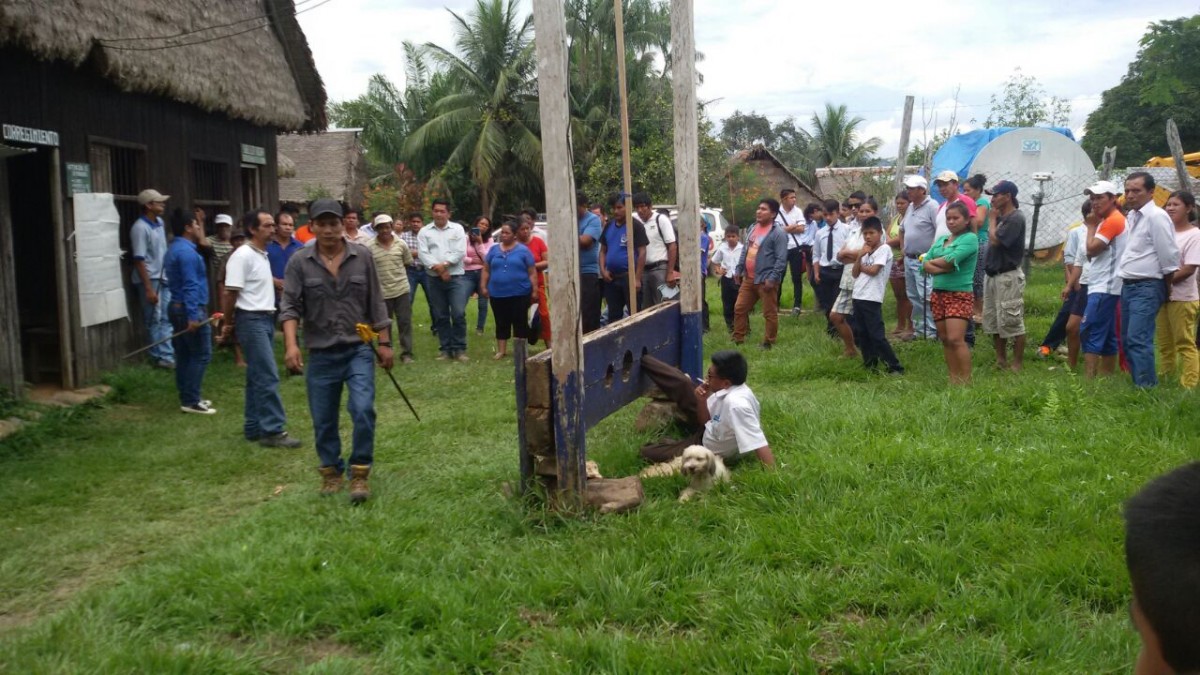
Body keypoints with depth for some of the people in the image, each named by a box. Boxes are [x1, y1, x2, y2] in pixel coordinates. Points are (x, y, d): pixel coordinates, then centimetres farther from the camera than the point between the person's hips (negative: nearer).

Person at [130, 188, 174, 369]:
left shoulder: (160, 222, 7)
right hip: (150, 280, -8)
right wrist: (149, 288, -21)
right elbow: (139, 260, -19)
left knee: (167, 319, 7)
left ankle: (167, 355, 11)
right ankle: (159, 357, 7)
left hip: (164, 279, 8)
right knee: (155, 321, 0)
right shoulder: (140, 228, -17)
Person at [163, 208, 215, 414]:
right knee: (201, 354, -6)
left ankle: (187, 398, 18)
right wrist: (193, 316, -26)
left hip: (177, 307, 11)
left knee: (184, 354, 12)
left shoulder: (175, 248, 16)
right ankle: (191, 401, -6)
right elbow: (190, 286, -23)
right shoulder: (186, 251, -17)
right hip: (190, 309, -11)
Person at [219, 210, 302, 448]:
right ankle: (273, 431, -9)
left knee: (257, 376, 12)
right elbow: (230, 292, -15)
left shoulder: (263, 255, 14)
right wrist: (226, 323, -11)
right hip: (252, 320, -9)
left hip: (266, 319, 9)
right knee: (268, 376, -11)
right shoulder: (242, 255, -15)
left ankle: (254, 427, 18)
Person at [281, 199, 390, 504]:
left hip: (359, 349, -1)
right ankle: (331, 471, 30)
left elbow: (376, 304, 4)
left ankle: (359, 473, 2)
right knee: (323, 419, 10)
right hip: (320, 354, 1)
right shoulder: (299, 262, -3)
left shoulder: (363, 257, -1)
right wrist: (291, 344, -21)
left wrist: (385, 343, 3)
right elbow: (290, 306, -7)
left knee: (363, 411, -13)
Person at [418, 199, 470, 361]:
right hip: (433, 279, 2)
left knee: (459, 314, -9)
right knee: (440, 316, 6)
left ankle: (459, 348, 0)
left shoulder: (457, 229, 4)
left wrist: (444, 265, -15)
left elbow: (460, 252, -6)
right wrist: (438, 269, -16)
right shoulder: (424, 231, 7)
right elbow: (423, 253, -4)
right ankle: (445, 348, 13)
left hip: (455, 277, -2)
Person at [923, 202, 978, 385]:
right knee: (944, 339, 7)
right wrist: (943, 268, -13)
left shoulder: (970, 238, -6)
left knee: (955, 338, -15)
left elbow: (950, 260, -19)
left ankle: (966, 380, -9)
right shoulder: (941, 240, 14)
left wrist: (933, 262, -1)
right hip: (938, 293, 7)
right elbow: (925, 263, 5)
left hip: (959, 294, -7)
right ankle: (953, 378, 13)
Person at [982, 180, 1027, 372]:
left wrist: (993, 219, -9)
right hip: (992, 275, 10)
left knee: (1012, 322, -6)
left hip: (1008, 277, -10)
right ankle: (1001, 361, 24)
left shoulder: (1016, 218, -15)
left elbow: (995, 240, -19)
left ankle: (1017, 365, 1)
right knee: (992, 322, 14)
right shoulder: (1001, 217, 12)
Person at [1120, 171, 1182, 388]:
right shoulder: (1131, 217, 14)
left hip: (1147, 288, -9)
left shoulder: (1156, 217, -13)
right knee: (1127, 340, 11)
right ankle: (1140, 384, 20)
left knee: (1138, 340, -15)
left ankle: (1146, 387, -12)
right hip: (1128, 286, 9)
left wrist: (1165, 288, -4)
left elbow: (1169, 256, -12)